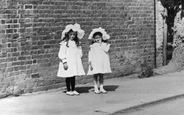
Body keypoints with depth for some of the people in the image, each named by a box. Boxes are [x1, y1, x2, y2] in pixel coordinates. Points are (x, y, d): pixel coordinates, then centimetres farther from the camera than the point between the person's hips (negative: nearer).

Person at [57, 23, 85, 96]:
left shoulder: (77, 43, 9)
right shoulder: (64, 43, -9)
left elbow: (79, 52, 17)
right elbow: (61, 53, -11)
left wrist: (79, 57, 8)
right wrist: (64, 62, -15)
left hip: (75, 62, 5)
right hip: (68, 63, -5)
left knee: (73, 76, 10)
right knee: (68, 77, 2)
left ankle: (73, 90, 19)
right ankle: (68, 90, 12)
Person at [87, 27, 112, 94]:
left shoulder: (104, 44, 5)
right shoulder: (92, 46, 1)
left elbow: (106, 50, -14)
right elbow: (90, 54, 1)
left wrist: (100, 44, -11)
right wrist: (90, 62, -7)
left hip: (102, 62, 2)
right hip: (95, 62, -2)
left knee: (101, 75, 7)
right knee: (95, 75, 0)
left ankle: (101, 88, 12)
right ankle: (96, 88, 5)